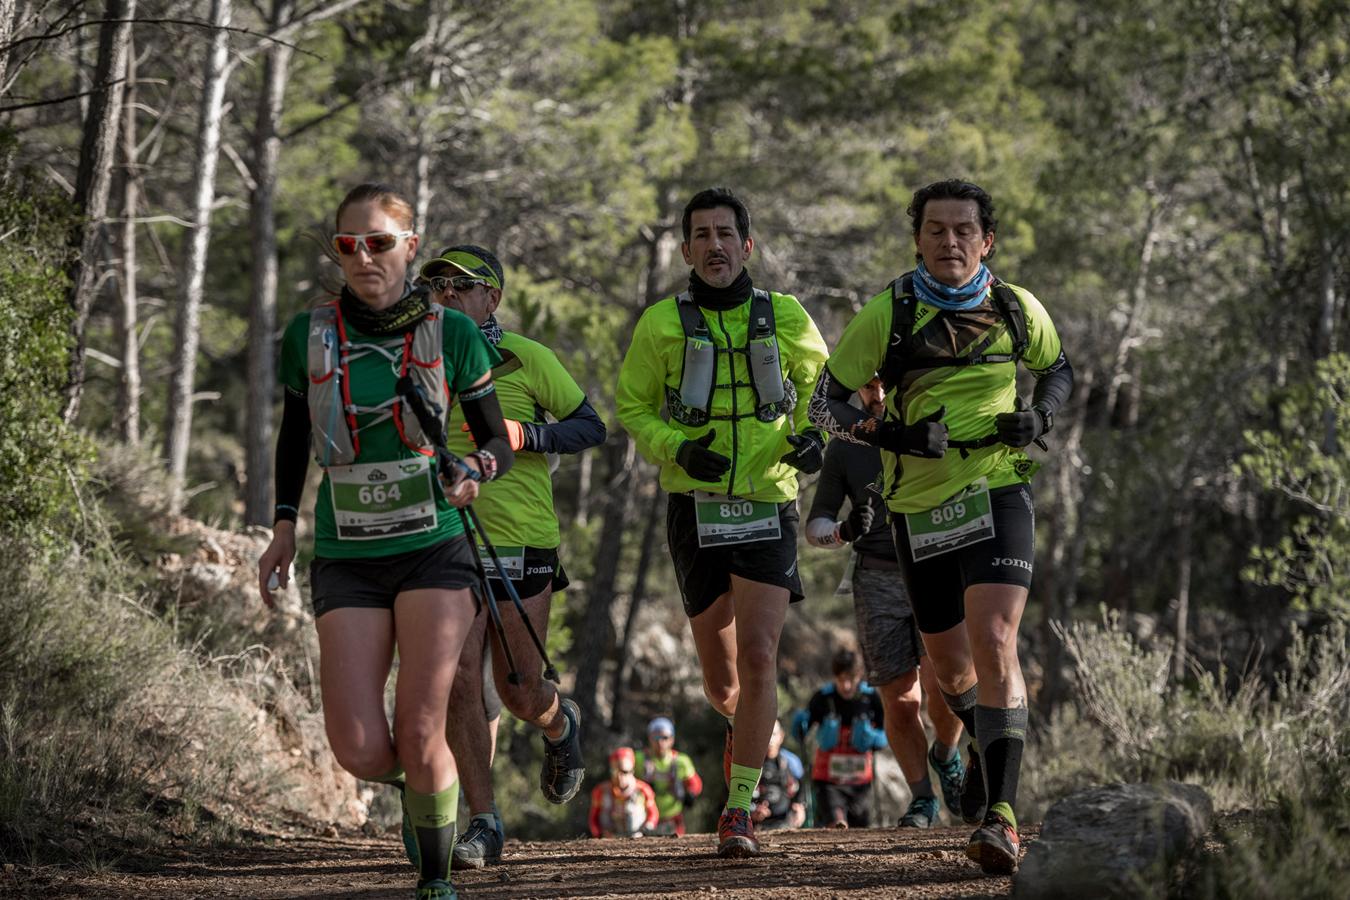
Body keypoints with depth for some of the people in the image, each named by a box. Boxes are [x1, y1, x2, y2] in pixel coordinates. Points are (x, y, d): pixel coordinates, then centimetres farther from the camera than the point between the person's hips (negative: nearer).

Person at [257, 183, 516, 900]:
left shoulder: (450, 335, -2)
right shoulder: (309, 336, 2)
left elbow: (498, 442, 7)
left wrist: (472, 473, -15)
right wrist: (283, 530, 13)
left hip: (435, 551, -1)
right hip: (345, 559, 1)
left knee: (420, 737, -11)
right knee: (359, 750, -11)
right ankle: (412, 785, 25)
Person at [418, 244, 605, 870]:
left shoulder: (527, 360, -2)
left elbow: (591, 427, 0)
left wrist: (523, 436, -16)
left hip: (522, 543, -2)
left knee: (519, 692, 2)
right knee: (459, 681, -10)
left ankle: (560, 726, 40)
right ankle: (483, 825, -3)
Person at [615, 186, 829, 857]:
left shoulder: (784, 317, 2)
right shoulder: (663, 324, 0)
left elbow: (820, 381, 17)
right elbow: (632, 408, 8)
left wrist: (813, 434, -3)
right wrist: (678, 449, -11)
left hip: (768, 506, -1)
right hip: (697, 508, 1)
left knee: (758, 656, -17)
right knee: (721, 679, 7)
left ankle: (738, 810, -11)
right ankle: (742, 727, 44)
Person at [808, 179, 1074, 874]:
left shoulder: (1017, 309, 1)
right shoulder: (887, 315, -4)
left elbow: (1057, 370, 20)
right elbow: (827, 400, 0)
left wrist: (1039, 415, -2)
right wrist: (890, 435, -18)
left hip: (998, 492, -1)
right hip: (919, 506, 1)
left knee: (994, 641, -21)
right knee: (950, 664, 14)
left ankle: (1001, 814, -24)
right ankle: (985, 744, 49)